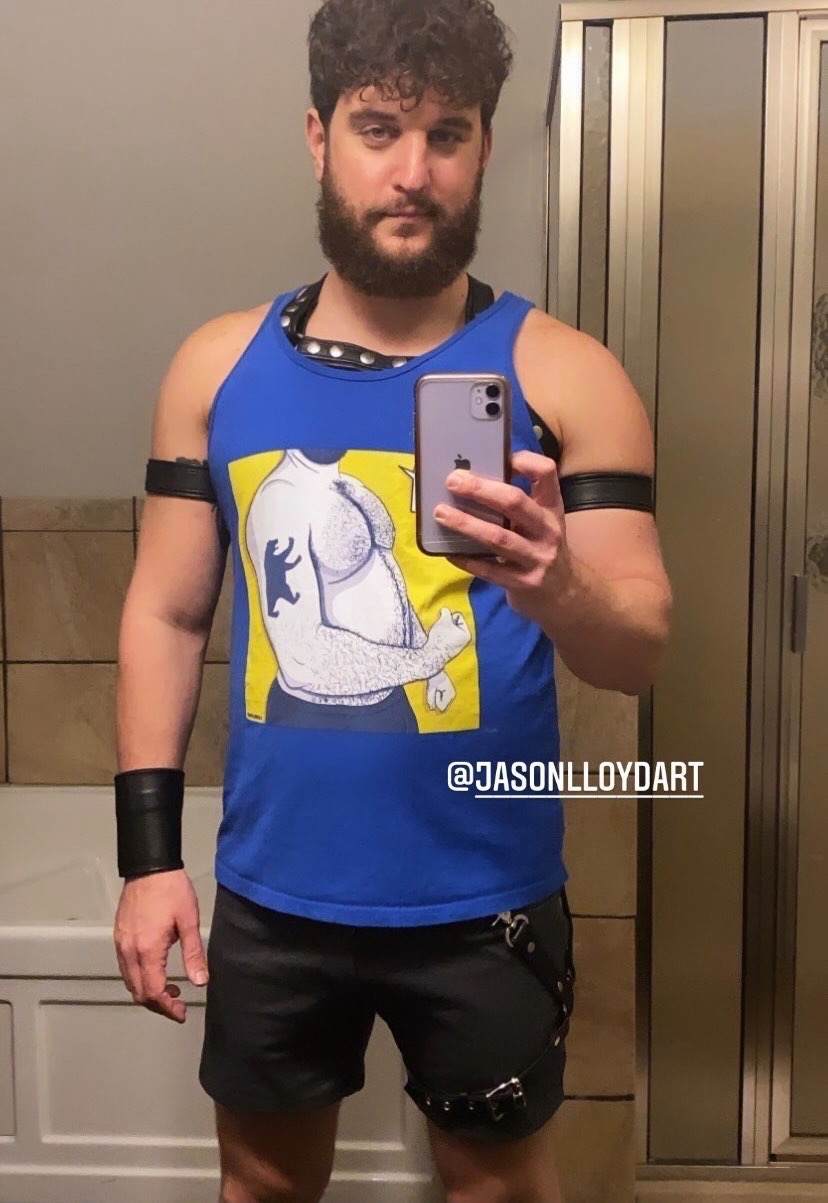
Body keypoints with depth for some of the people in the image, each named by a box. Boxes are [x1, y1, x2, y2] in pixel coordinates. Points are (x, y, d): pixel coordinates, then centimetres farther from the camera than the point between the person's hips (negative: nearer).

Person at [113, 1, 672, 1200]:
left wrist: (554, 583, -34)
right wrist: (149, 853, -2)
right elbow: (166, 618, 2)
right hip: (270, 894, 2)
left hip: (483, 900, -1)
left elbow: (641, 650, -12)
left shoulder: (565, 376, -9)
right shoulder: (218, 366, -1)